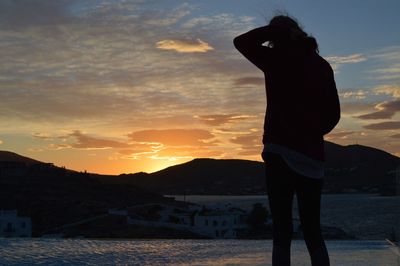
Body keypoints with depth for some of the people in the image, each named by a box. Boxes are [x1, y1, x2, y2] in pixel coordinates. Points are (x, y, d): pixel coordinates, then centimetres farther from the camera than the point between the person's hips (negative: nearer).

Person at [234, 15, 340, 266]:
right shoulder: (322, 66, 11)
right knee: (313, 231, 10)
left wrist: (275, 29, 10)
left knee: (282, 231, -4)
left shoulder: (279, 59, -3)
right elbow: (333, 114, 13)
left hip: (282, 151, -5)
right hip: (312, 155, 5)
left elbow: (241, 42, 9)